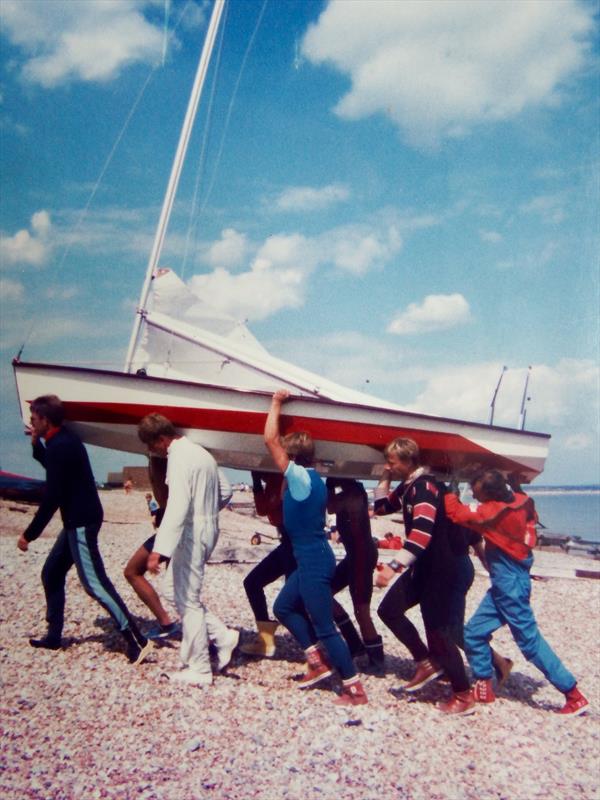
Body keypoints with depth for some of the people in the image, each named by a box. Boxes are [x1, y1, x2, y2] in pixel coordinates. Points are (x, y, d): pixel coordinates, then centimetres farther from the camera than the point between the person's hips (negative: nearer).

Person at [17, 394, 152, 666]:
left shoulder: (59, 447, -19)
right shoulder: (64, 440, 12)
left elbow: (52, 497, -22)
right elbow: (54, 469, 32)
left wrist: (29, 534, -17)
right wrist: (36, 444, 18)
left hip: (81, 522, -11)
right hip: (79, 520, 11)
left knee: (94, 583, -11)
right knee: (51, 573, 18)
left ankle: (136, 640, -12)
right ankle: (53, 635, 28)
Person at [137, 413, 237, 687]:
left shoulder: (179, 458, -17)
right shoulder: (201, 453, 13)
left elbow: (177, 507, -29)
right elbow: (225, 491, 21)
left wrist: (159, 550, -34)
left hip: (191, 533, -10)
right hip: (208, 529, 10)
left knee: (187, 600, 0)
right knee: (189, 597, 19)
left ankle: (198, 670, 8)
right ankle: (223, 636, 16)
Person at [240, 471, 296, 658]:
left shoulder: (284, 478, -13)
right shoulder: (272, 482, 14)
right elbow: (262, 510, 9)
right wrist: (257, 483, 1)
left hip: (296, 541, -10)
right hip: (288, 541, 10)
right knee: (252, 581, 14)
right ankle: (265, 642, 17)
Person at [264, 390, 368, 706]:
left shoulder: (300, 478, -19)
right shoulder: (310, 478, 7)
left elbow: (269, 439, -23)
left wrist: (276, 403, -11)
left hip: (313, 562, -10)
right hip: (312, 558, 10)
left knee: (324, 627, -2)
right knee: (283, 607, 22)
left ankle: (355, 689, 6)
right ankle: (318, 663, 25)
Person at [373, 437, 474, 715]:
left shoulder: (425, 486, -21)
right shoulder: (408, 486, 8)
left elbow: (422, 531, -34)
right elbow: (382, 507, 22)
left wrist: (395, 565, -39)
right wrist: (385, 479, 7)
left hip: (438, 569, -9)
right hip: (421, 567, 9)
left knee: (437, 630, -5)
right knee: (389, 610, 9)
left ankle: (464, 696, 6)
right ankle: (427, 662, 19)